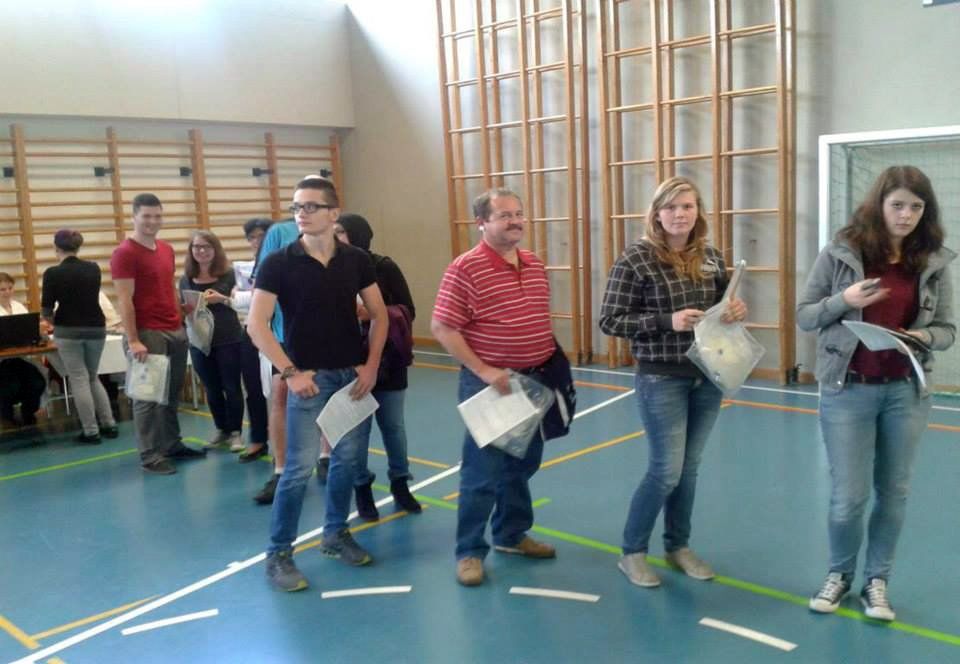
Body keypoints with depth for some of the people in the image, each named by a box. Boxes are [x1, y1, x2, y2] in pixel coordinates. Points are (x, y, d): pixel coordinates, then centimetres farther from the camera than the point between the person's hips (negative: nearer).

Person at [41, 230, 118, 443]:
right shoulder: (94, 268, 3)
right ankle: (109, 425, 14)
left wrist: (53, 320, 15)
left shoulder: (53, 273, -10)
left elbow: (46, 309, -6)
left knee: (79, 380, 3)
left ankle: (91, 432, 3)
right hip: (96, 328, 4)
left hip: (69, 331, -4)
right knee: (93, 377, 18)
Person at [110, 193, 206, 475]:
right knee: (148, 397, -2)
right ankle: (149, 456, 4)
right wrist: (133, 340, -18)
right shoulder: (124, 253, -10)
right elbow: (124, 300, -14)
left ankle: (172, 445, 25)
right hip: (147, 333, -7)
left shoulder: (167, 249, 14)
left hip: (175, 330, 8)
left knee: (172, 394, 14)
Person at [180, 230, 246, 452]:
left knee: (231, 387, 2)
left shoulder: (229, 274, -3)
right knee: (212, 389, 12)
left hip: (228, 340, -3)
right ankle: (221, 430, 25)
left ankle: (235, 432, 12)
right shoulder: (186, 279, 7)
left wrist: (222, 299, -20)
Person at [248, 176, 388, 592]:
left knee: (348, 460, 12)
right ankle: (278, 554, 10)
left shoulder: (357, 261, 2)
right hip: (309, 377, -4)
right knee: (300, 467, -5)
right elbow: (256, 324, -10)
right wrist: (290, 372, -16)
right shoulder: (278, 264, -7)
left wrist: (371, 365, -2)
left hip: (354, 375, 4)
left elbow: (379, 314, 8)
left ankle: (336, 534, 31)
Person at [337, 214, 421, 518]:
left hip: (388, 360, 0)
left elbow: (408, 310, -6)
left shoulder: (384, 267, -4)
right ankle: (362, 488, 22)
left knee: (393, 425, 11)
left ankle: (400, 483, 28)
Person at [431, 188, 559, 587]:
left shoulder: (536, 265, 7)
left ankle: (512, 534, 35)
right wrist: (483, 370, -20)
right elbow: (442, 329, -16)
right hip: (489, 384, -7)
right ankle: (470, 551, 15)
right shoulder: (465, 268, -15)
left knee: (522, 464, 18)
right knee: (482, 471, 1)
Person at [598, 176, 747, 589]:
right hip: (662, 380, -5)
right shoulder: (636, 259, -11)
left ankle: (678, 547, 32)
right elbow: (610, 321, -12)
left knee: (689, 468, 14)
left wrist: (737, 309, -6)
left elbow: (725, 304, 19)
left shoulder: (710, 257, 5)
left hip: (708, 378, 5)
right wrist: (667, 321, -23)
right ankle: (632, 552, 18)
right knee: (666, 470, -1)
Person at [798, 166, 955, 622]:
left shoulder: (934, 262, 1)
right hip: (848, 390, -2)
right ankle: (839, 574, 28)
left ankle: (876, 581, 30)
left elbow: (947, 330, 6)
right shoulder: (840, 254, -5)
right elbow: (804, 316, -1)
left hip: (907, 393, 3)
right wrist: (843, 301, -19)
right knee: (849, 496, 2)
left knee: (894, 493, 12)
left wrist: (924, 337, -17)